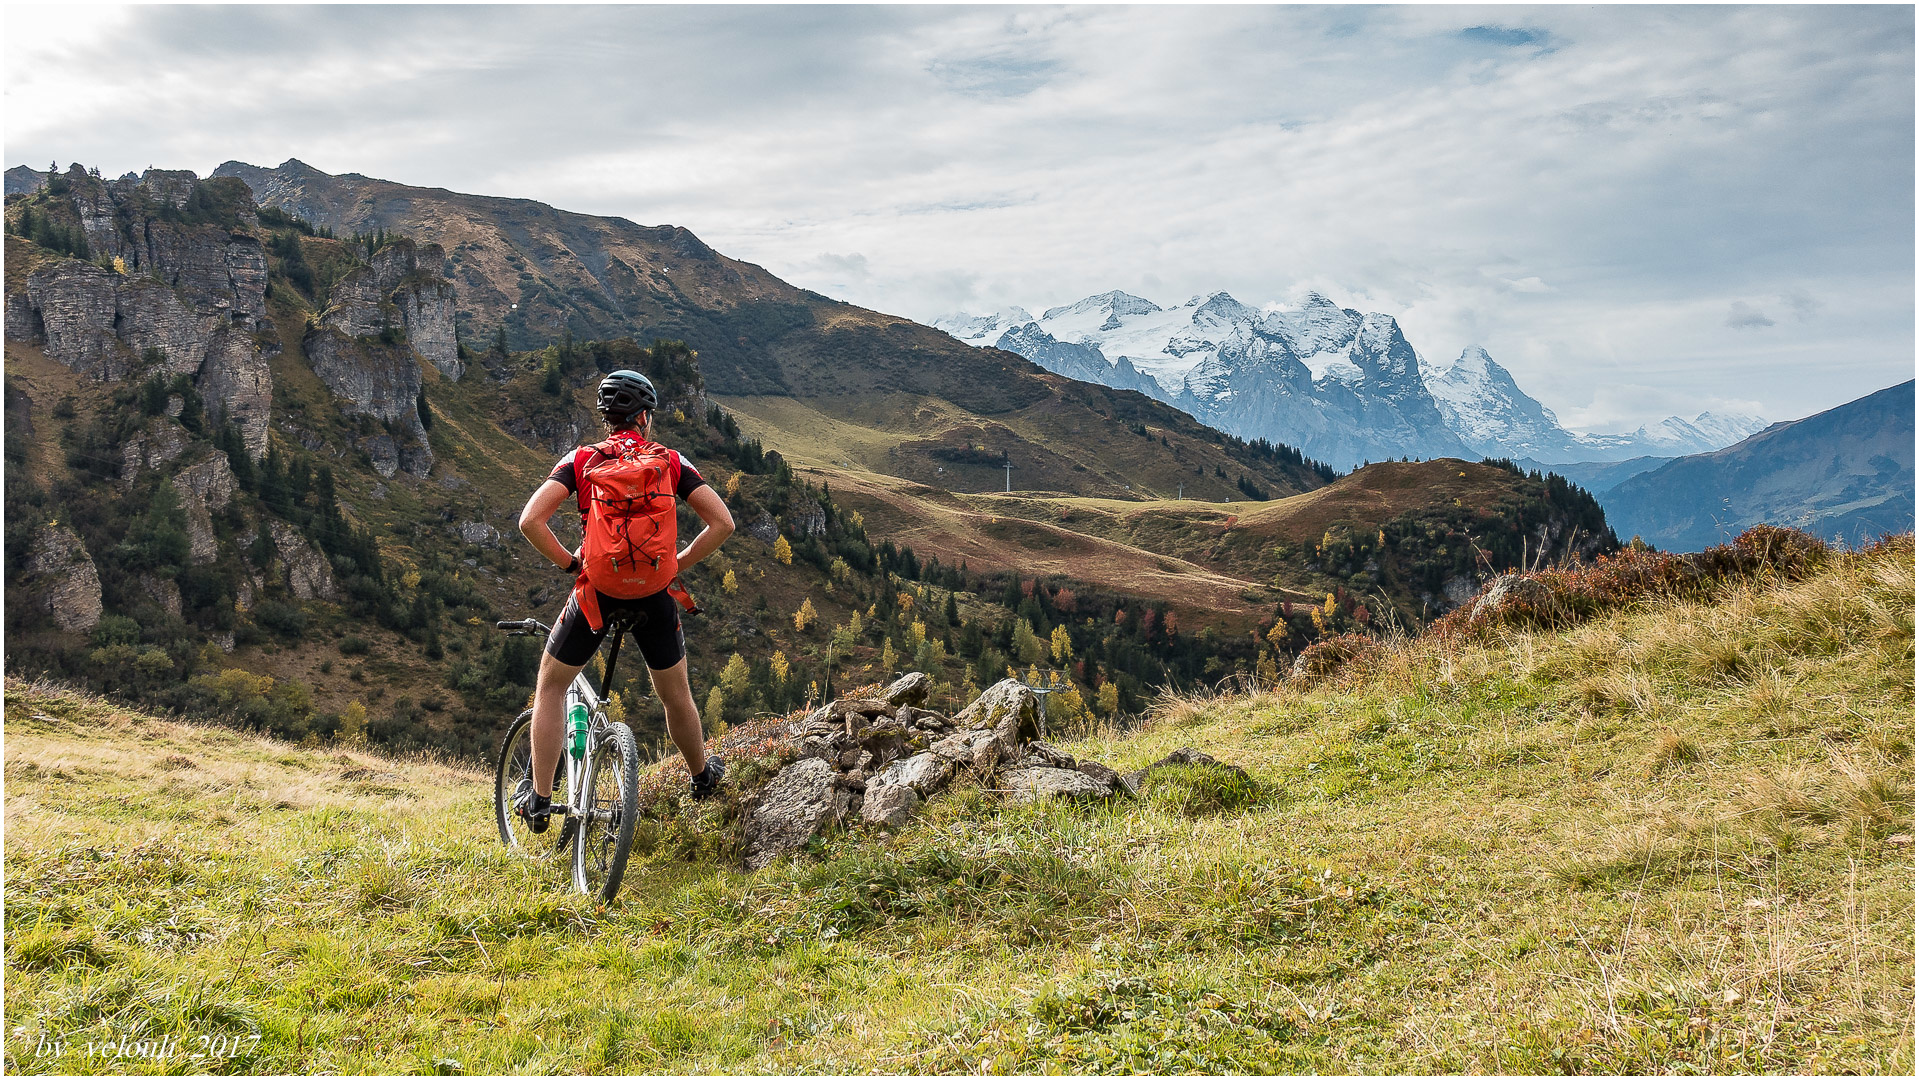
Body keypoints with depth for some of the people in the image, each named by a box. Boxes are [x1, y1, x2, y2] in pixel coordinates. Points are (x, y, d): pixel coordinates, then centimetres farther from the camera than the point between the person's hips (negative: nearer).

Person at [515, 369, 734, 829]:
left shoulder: (581, 460, 1)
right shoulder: (671, 462, 4)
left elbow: (530, 521, -11)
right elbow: (722, 522, -3)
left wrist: (569, 562, 2)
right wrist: (676, 563, 5)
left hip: (597, 588, -1)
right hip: (654, 593, 1)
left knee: (550, 687, 18)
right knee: (676, 696, 21)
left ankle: (539, 801, 16)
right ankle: (703, 777, 42)